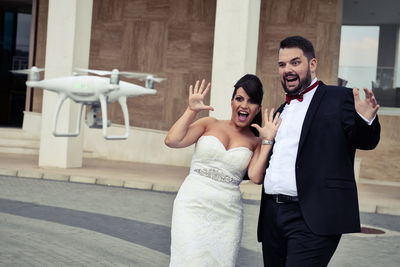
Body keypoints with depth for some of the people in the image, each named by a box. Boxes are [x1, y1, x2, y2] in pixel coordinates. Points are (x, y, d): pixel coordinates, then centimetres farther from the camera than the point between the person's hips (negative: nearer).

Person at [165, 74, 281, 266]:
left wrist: (267, 141, -7)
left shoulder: (256, 142, 8)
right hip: (193, 206, -1)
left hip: (227, 214, 2)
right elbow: (171, 141, -5)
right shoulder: (209, 124, 6)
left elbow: (256, 177, -8)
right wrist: (191, 110, -6)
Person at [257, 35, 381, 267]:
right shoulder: (281, 111, 19)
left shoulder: (340, 98, 0)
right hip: (272, 214, 7)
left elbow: (366, 142, -11)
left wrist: (365, 120, -31)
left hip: (313, 219, -7)